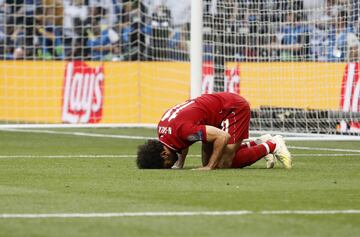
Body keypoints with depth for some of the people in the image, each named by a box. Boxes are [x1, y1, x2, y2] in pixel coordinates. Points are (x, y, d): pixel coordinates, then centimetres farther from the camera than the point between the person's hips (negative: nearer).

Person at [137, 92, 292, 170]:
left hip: (234, 108, -9)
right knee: (208, 160, 5)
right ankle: (260, 143, 16)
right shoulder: (161, 130, -6)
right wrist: (179, 164, 2)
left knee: (223, 164, -16)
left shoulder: (181, 129, -34)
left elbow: (223, 137, -33)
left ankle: (271, 145, 2)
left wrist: (210, 167, -27)